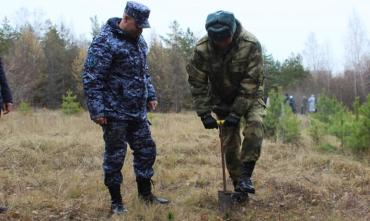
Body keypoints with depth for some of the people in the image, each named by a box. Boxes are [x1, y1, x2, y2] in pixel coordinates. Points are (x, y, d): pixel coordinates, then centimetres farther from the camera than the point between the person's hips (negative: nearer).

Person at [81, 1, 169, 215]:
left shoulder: (139, 41, 11)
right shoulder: (105, 42, -14)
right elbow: (92, 79, -17)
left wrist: (151, 95, 16)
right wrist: (97, 110, -20)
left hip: (138, 111, 8)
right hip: (115, 112, -8)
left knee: (147, 150, 13)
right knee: (115, 156, 2)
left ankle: (145, 193, 29)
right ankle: (116, 201, 16)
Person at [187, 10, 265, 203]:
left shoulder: (251, 44, -29)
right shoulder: (202, 49, -23)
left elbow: (251, 83, -26)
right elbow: (197, 84, -14)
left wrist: (237, 113, -27)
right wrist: (204, 113, -19)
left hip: (249, 97, -2)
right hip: (223, 99, 2)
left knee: (254, 124, -28)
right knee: (229, 143, 0)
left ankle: (245, 176, -21)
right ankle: (238, 186, 15)